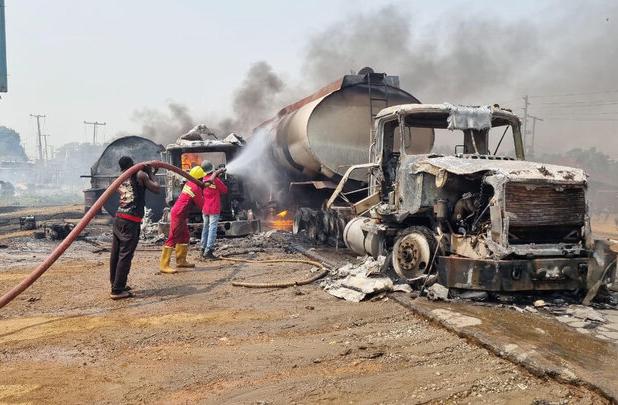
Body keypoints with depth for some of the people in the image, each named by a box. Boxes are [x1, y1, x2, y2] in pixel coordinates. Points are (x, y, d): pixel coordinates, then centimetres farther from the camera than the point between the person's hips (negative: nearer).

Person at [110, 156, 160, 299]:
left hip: (119, 218, 7)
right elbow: (156, 189, -1)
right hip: (131, 222, -7)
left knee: (116, 254, 12)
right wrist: (150, 173, 11)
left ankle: (116, 285, 24)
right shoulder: (140, 175, -2)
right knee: (125, 255, -5)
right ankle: (117, 290, -5)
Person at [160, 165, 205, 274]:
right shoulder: (196, 188, -14)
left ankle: (181, 260, 26)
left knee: (185, 236, 18)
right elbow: (200, 205, -7)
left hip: (179, 213, 10)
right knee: (173, 239, -11)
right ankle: (164, 265, -12)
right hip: (178, 214, -10)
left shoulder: (189, 183, 10)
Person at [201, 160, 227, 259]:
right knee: (212, 229, -5)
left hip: (204, 209, 6)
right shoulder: (216, 180, -14)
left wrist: (217, 173, 19)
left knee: (205, 228, 15)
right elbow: (225, 190, -2)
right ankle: (208, 251, -10)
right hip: (214, 209, -6)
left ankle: (203, 250, 18)